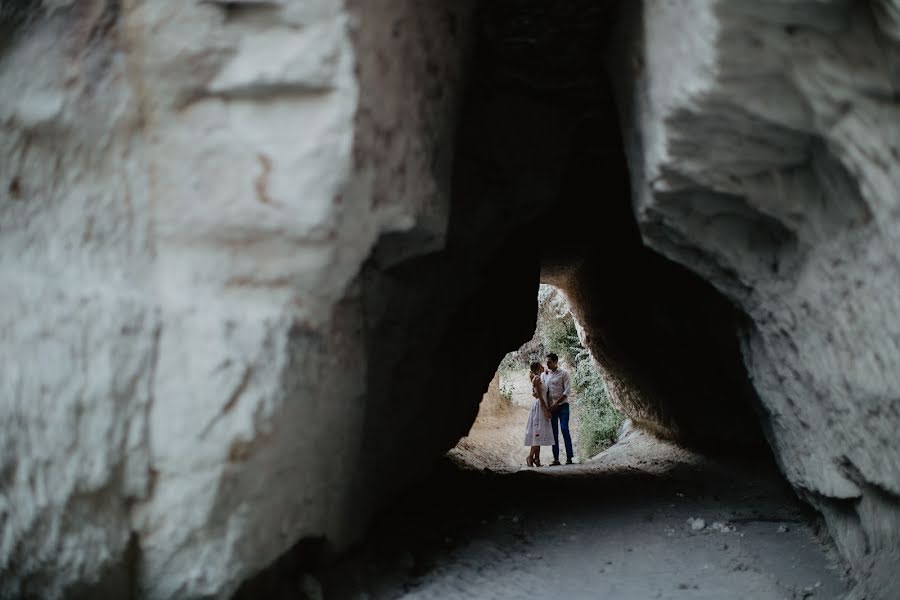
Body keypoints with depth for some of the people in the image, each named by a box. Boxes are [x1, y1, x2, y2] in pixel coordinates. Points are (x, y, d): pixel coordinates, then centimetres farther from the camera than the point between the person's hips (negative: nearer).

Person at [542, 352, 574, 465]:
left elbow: (567, 391, -7)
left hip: (562, 405, -4)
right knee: (554, 432, 3)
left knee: (565, 430, -10)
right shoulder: (544, 375, 10)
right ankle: (556, 459, 4)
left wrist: (556, 403, -15)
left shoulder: (563, 373, -2)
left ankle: (569, 457, -6)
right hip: (551, 407, 4)